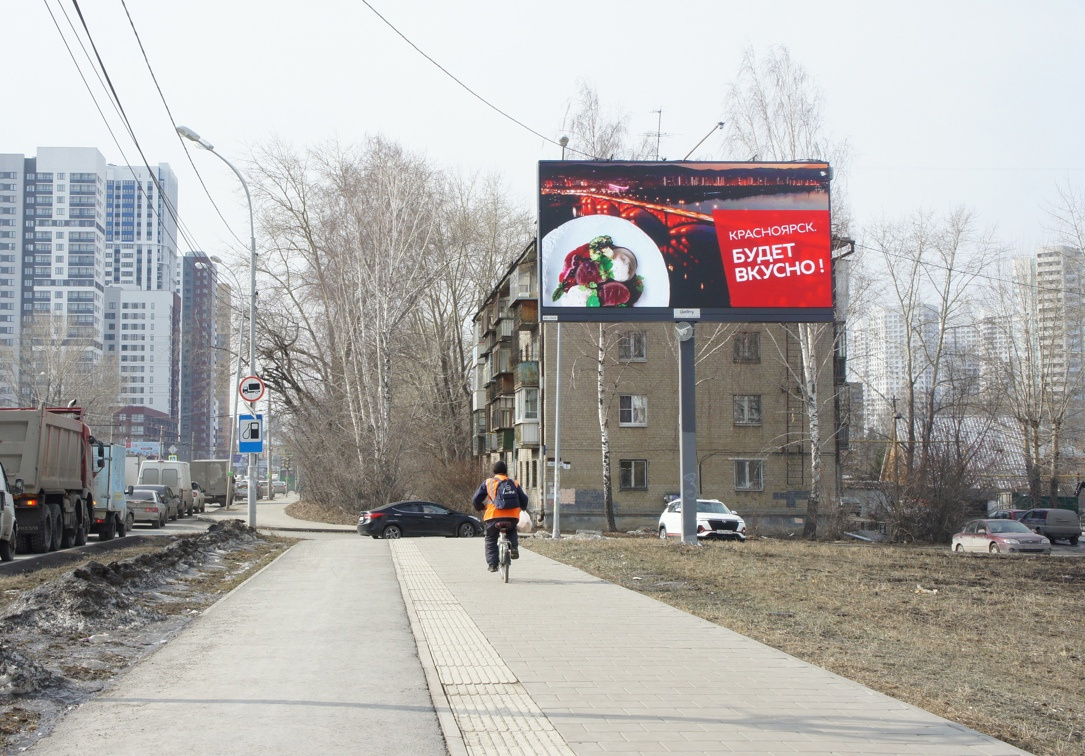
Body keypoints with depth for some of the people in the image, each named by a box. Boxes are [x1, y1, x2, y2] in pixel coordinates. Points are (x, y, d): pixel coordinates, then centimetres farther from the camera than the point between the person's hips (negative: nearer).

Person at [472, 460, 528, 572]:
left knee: (490, 540, 16)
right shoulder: (514, 483, 14)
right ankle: (514, 547, 8)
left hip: (494, 517, -2)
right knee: (512, 531, 33)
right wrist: (523, 508, 39)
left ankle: (492, 564, 8)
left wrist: (481, 508, 28)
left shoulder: (488, 483, 9)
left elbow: (475, 500, 8)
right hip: (512, 517, 2)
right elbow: (524, 499, 17)